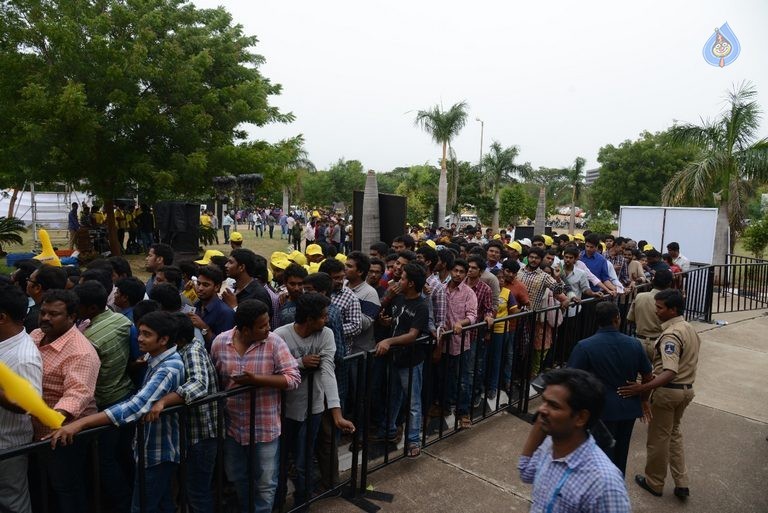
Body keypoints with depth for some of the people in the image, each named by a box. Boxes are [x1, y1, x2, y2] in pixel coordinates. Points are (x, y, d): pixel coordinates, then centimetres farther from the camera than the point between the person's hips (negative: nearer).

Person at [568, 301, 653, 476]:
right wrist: (643, 399, 22)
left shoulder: (584, 347, -17)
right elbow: (648, 377, 7)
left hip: (602, 410, -4)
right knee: (621, 452, 22)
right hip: (629, 408, 5)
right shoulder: (634, 344, -4)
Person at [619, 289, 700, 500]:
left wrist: (644, 388, -44)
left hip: (668, 390, -9)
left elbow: (670, 372, -35)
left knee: (658, 437, 9)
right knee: (674, 432, 25)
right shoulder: (690, 329, 5)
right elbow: (684, 362, 13)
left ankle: (654, 482, 26)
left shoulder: (670, 335, -25)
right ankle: (681, 483, 26)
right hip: (686, 389, 9)